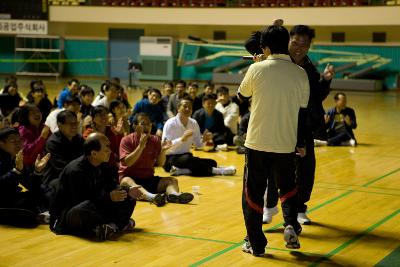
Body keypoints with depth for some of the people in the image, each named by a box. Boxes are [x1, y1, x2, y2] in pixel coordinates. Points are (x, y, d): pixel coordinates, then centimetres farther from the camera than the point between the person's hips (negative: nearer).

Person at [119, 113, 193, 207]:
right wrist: (140, 147, -25)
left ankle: (173, 194, -53)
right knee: (127, 182, -38)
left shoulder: (155, 140, 5)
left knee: (172, 180, -16)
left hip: (149, 178, 5)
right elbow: (126, 162, -17)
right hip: (130, 177, -5)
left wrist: (163, 150, -14)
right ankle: (150, 196, -67)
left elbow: (160, 163, 5)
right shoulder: (127, 140, -5)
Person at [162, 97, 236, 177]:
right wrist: (182, 139, -32)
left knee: (212, 163, -14)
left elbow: (198, 144, 13)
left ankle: (181, 171, -28)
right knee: (187, 158, -38)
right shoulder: (170, 123, -12)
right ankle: (215, 170, -28)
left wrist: (204, 140, -11)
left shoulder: (193, 123, 4)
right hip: (171, 159, -6)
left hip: (186, 157, 7)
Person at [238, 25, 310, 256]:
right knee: (288, 187, 24)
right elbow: (303, 112, 6)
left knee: (253, 193, 10)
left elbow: (243, 93, 11)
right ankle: (291, 225, 2)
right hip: (286, 144, 2)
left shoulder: (257, 69, -9)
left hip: (258, 143, -2)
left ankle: (256, 243, 14)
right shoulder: (300, 74, -1)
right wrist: (301, 143, 18)